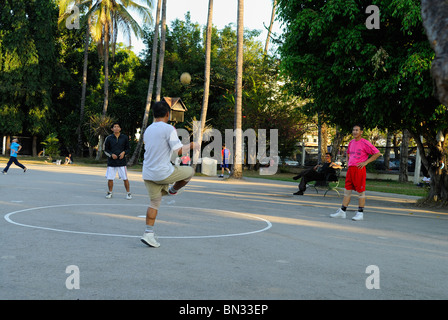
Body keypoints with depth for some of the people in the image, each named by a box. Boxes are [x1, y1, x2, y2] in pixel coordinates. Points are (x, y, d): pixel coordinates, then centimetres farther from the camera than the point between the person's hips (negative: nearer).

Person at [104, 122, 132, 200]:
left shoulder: (124, 137, 4)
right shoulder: (109, 138, 3)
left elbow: (128, 148, 11)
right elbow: (106, 150, 9)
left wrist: (124, 152, -9)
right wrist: (111, 154, -8)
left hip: (122, 161, 0)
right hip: (111, 162, 1)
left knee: (125, 179, -2)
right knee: (110, 179, 1)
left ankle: (128, 193, 12)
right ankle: (110, 193, 21)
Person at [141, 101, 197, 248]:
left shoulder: (147, 130, 14)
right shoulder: (169, 129, -10)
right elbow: (179, 151, -13)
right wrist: (191, 145, 5)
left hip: (148, 174, 7)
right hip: (163, 173, -7)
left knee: (154, 202, 14)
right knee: (190, 171, 14)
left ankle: (148, 233, 8)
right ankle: (172, 190, 30)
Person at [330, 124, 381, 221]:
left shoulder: (364, 143, -8)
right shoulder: (351, 142, 14)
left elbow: (377, 153, -9)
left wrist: (366, 162, -13)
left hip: (359, 169, -7)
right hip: (350, 169, 7)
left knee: (361, 191, 0)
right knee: (347, 190, 8)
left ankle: (360, 213, 7)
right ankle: (342, 212, 11)